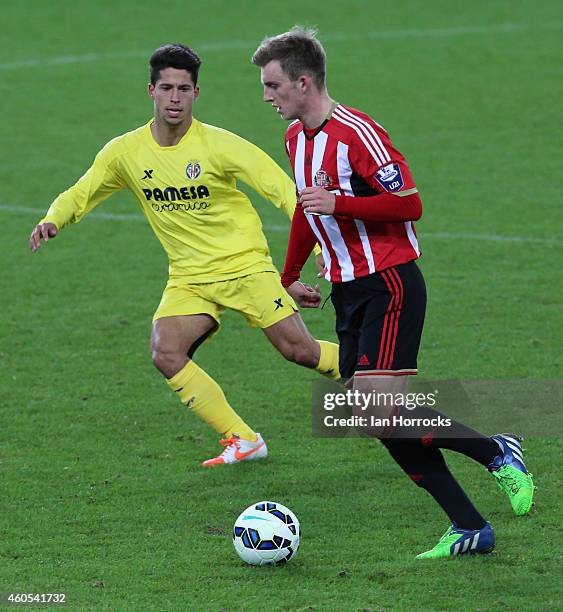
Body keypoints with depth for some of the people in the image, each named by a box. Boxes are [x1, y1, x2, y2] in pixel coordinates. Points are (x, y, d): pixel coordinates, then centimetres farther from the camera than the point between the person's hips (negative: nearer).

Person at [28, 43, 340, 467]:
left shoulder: (219, 145, -13)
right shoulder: (125, 152, -2)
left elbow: (282, 189, -10)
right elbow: (79, 196, 11)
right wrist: (52, 221, -11)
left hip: (246, 267, -3)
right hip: (189, 279, 4)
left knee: (300, 350, -11)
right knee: (166, 355, -20)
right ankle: (243, 441, -9)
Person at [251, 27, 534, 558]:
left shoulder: (356, 133, -17)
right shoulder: (296, 135, 11)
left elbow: (409, 203, -19)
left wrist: (338, 203, -24)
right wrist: (289, 277, 33)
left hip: (389, 285, -9)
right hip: (348, 291, 9)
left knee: (378, 410, -19)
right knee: (378, 421, 1)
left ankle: (497, 453, -1)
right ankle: (469, 528, 6)